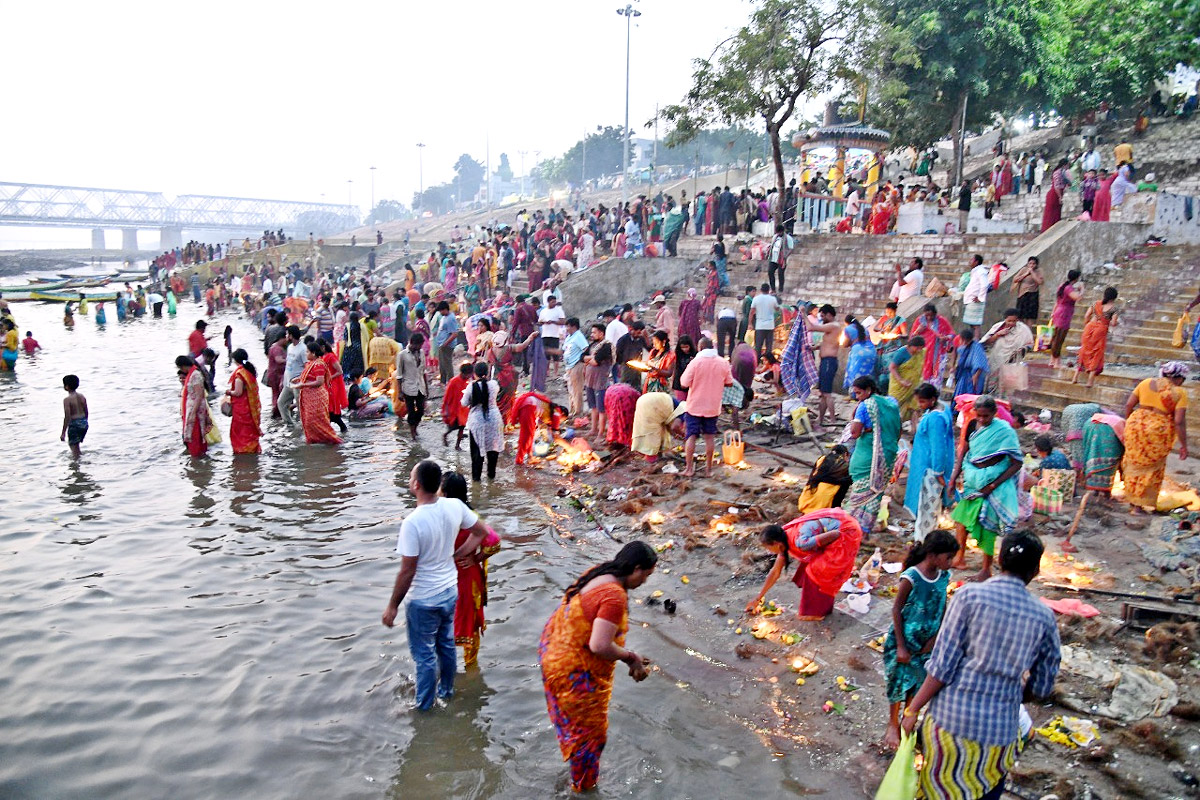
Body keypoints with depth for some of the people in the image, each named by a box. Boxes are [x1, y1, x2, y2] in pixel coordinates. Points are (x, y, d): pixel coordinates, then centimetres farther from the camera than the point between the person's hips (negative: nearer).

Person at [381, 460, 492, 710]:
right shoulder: (455, 506, -12)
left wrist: (392, 606, -11)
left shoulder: (412, 522, -29)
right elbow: (481, 532, 3)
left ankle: (424, 706, 32)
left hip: (423, 601, -6)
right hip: (450, 592, 6)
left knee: (424, 654, 14)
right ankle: (446, 691, 44)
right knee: (447, 645, 25)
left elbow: (407, 571, -23)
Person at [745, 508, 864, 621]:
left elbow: (836, 534, -25)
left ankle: (817, 612, 11)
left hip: (847, 533, -8)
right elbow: (775, 571, 9)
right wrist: (758, 599, 13)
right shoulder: (784, 539, 0)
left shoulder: (800, 542, -28)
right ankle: (823, 606, 24)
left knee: (816, 571, -4)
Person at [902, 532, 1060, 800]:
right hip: (1001, 728, 3)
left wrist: (913, 709, -2)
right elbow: (1042, 687, 11)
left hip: (952, 718, -2)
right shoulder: (1044, 617, 2)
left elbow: (942, 666, -10)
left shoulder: (971, 596, -7)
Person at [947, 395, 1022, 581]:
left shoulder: (1004, 431, -17)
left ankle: (987, 569, 15)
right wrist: (953, 479, 5)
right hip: (973, 481, 6)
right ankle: (960, 557, 31)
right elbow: (963, 452, 10)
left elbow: (1017, 463, -17)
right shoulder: (974, 426, -1)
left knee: (987, 526, 1)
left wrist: (993, 485, -19)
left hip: (992, 483, -6)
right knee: (961, 518, 13)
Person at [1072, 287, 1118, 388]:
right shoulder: (1113, 308, -5)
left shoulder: (1097, 303, 6)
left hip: (1090, 327, 3)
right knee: (1097, 355, 7)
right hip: (1101, 330, -3)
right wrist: (1115, 323, 11)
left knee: (1084, 352, 15)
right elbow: (1113, 323, -12)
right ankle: (1090, 381, 4)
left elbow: (1086, 316, 3)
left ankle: (1075, 377, 14)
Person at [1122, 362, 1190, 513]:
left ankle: (1132, 498, 27)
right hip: (1159, 432, -3)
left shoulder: (1146, 383, 3)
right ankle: (1140, 504, 19)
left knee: (1135, 462, 19)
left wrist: (1128, 421, 22)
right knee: (1152, 468, 13)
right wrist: (1184, 445, -2)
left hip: (1136, 425, 3)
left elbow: (1128, 405, 5)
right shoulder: (1179, 393, -6)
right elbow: (1179, 421, -10)